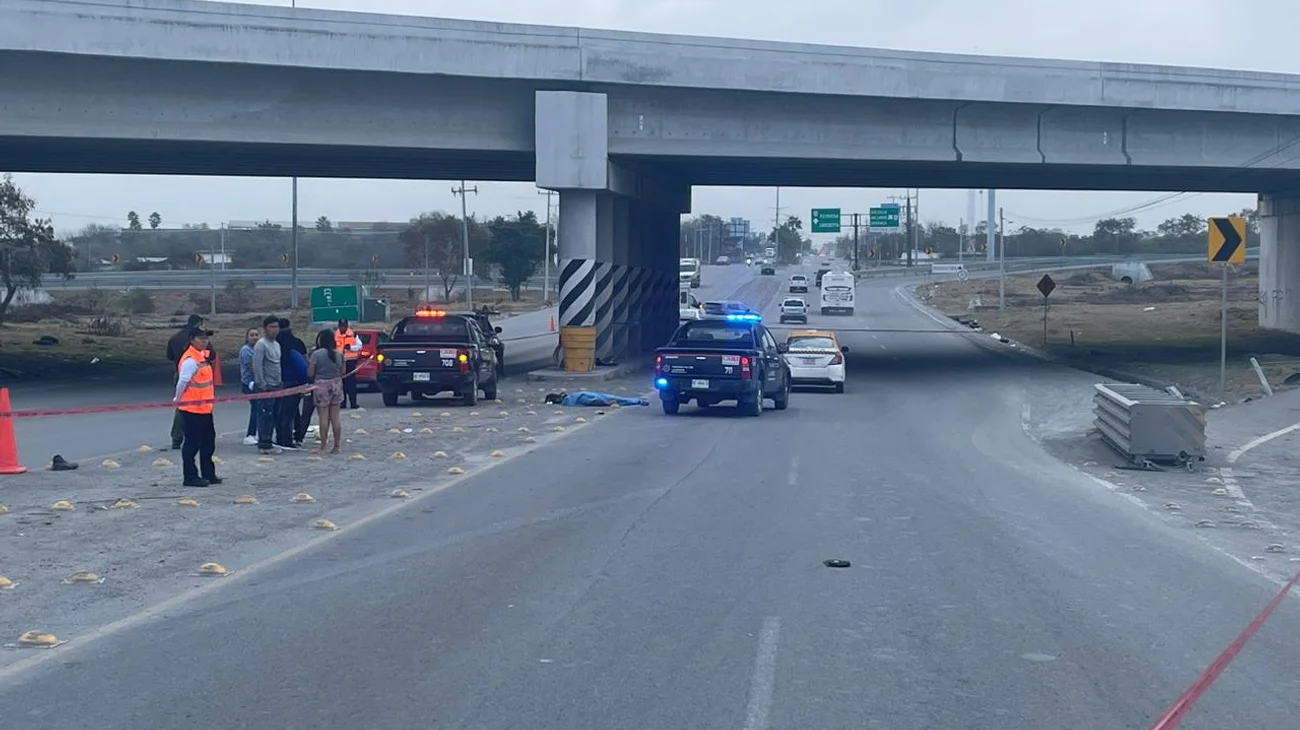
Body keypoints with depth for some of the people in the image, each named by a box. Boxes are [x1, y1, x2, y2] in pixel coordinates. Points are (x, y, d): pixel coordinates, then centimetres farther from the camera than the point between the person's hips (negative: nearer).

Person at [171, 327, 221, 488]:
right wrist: (177, 400, -9)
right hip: (191, 409, -10)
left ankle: (208, 474, 26)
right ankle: (190, 477, 6)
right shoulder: (190, 360, -18)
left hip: (204, 408, 10)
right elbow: (182, 382, -21)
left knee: (208, 442, 16)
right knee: (192, 443, -1)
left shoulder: (202, 356, 13)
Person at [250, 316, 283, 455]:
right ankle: (264, 445, -5)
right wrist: (262, 386, -18)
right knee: (265, 416, -7)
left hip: (276, 387, 9)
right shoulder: (261, 345, -11)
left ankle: (267, 442, 17)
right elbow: (257, 366, -16)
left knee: (273, 416, 10)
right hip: (266, 387, -9)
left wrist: (280, 383, 15)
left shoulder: (276, 344, 16)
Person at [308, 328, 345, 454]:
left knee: (324, 417, 0)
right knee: (335, 417, 7)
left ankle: (322, 447, 2)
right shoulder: (339, 354, 2)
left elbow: (310, 374, -10)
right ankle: (336, 447, 10)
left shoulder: (316, 354, -11)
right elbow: (342, 373, 8)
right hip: (336, 384, 4)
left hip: (322, 385, -4)